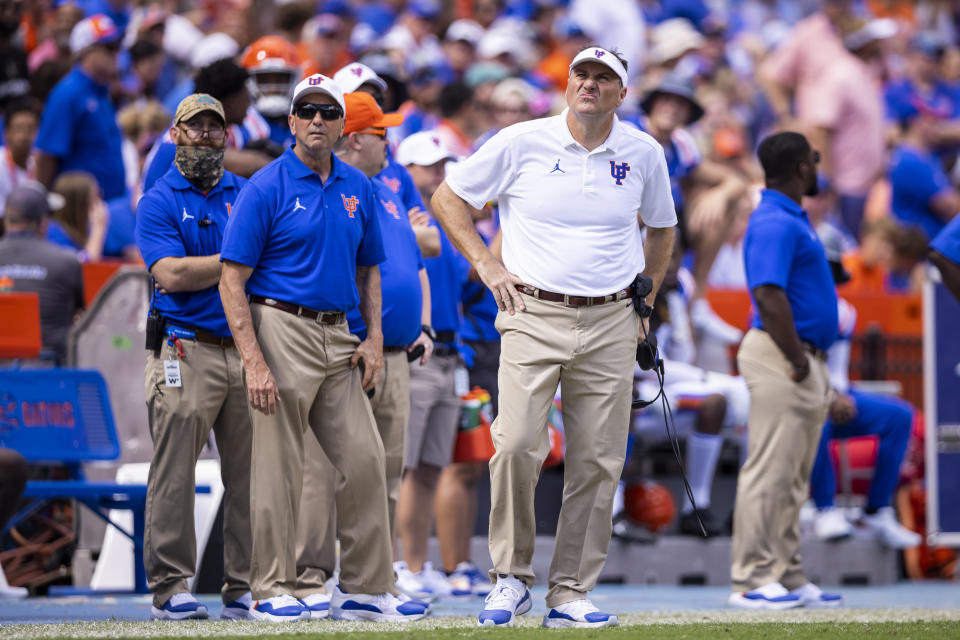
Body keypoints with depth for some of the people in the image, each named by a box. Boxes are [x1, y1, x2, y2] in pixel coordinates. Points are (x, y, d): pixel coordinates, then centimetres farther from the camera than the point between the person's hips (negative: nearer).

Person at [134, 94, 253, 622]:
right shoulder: (158, 202, 4)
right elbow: (170, 274, -9)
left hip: (247, 348, 4)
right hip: (186, 352, -4)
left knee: (250, 472, 2)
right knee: (175, 472, -6)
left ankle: (245, 587, 7)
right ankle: (171, 587, -3)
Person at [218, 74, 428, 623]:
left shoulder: (357, 187, 12)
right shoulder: (267, 188, -6)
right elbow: (233, 279, -9)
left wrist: (375, 338, 8)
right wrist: (253, 362, -18)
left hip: (338, 336, 6)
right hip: (282, 328, -6)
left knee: (365, 459, 3)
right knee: (280, 467, -4)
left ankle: (366, 589, 10)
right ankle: (272, 590, 4)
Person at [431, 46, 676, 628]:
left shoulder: (644, 154, 7)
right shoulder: (522, 143, -1)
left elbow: (661, 229, 24)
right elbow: (448, 198, 9)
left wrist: (645, 301, 16)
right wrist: (486, 264, 1)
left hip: (610, 324, 2)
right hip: (534, 316, -2)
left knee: (598, 464, -1)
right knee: (517, 445, -17)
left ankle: (570, 594, 7)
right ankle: (512, 577, -1)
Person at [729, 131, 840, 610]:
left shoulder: (792, 220, 17)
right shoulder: (774, 224, -16)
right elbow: (769, 297, -24)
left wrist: (810, 362, 17)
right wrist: (797, 360, -20)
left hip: (806, 361, 10)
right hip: (781, 359, -10)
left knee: (793, 479, 12)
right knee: (769, 472, -9)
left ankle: (787, 577, 16)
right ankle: (752, 581, -7)